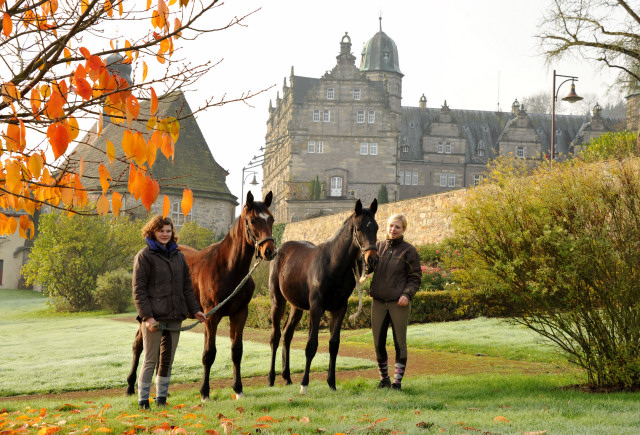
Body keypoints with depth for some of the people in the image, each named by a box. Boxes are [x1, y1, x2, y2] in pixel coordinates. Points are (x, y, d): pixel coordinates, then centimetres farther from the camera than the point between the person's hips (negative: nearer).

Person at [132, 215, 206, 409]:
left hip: (175, 317, 6)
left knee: (168, 360, 11)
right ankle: (143, 400, 7)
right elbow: (139, 290, -10)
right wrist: (147, 316, -18)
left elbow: (186, 286, 18)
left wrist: (195, 310, 8)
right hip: (154, 318, -6)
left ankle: (161, 398, 20)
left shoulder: (178, 256, 13)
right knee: (151, 360, -2)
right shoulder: (144, 256, -5)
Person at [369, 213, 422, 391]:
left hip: (399, 303, -3)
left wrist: (407, 294, -17)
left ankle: (397, 380, 13)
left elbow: (415, 278, -1)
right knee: (378, 343, 6)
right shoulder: (378, 247, 9)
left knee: (400, 343, 2)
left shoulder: (409, 251, -2)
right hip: (378, 302, 4)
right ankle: (384, 378, 23)